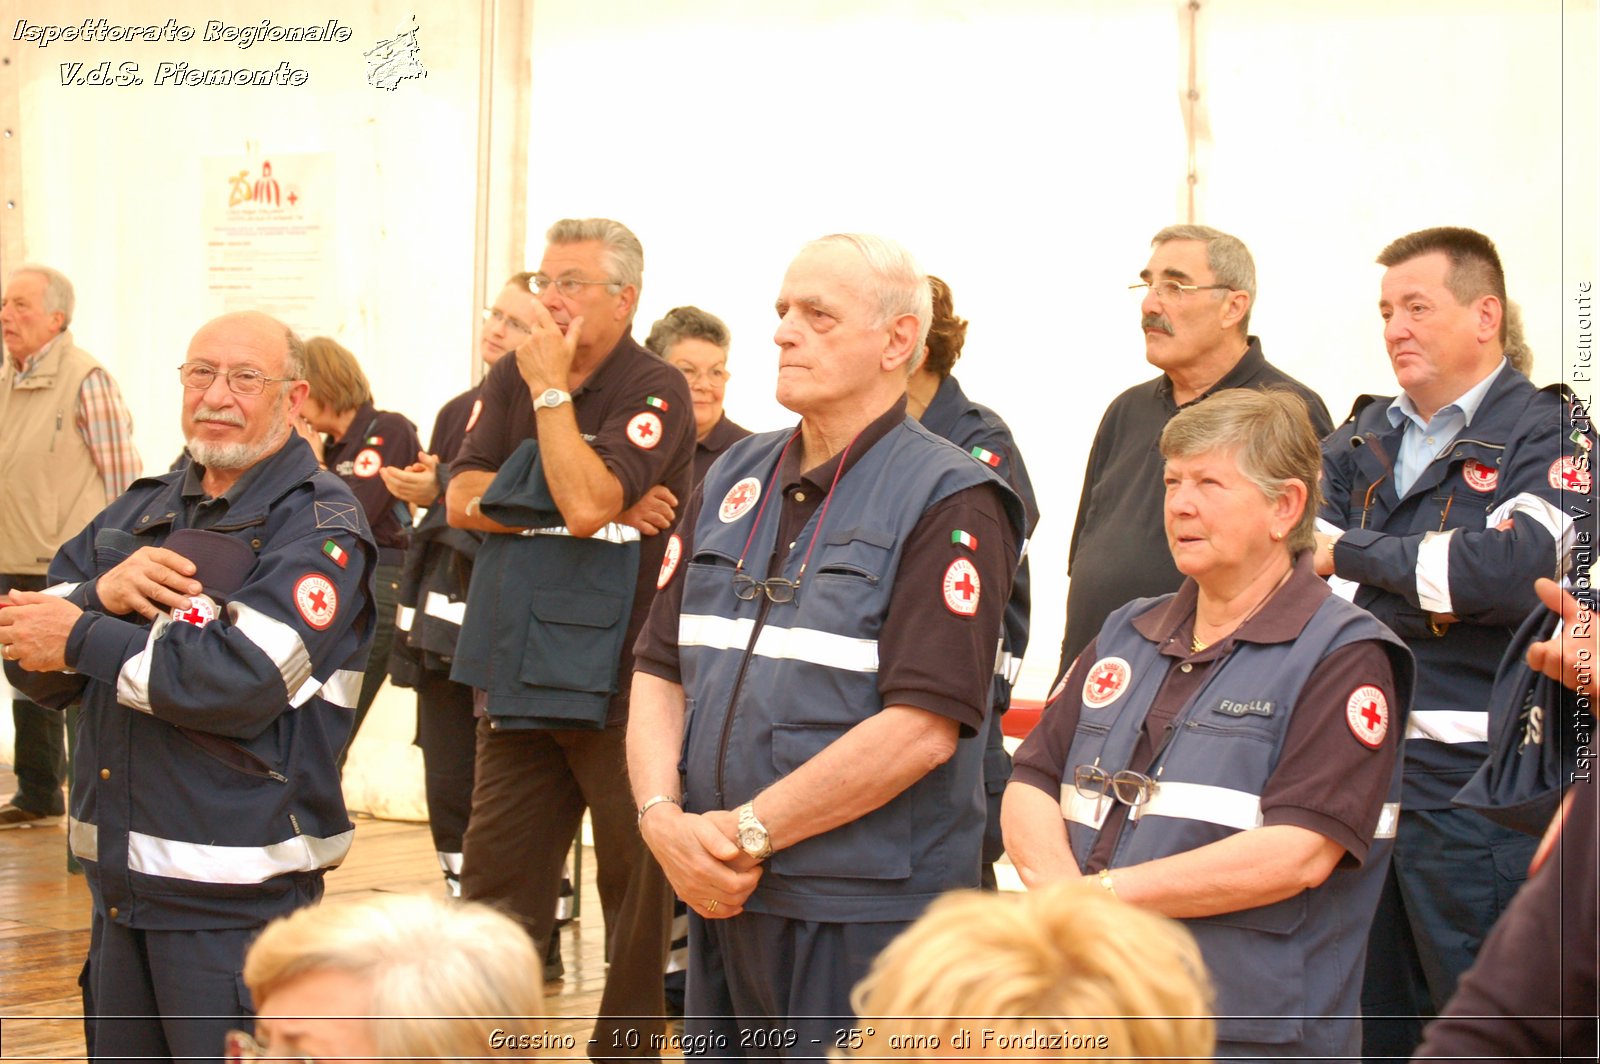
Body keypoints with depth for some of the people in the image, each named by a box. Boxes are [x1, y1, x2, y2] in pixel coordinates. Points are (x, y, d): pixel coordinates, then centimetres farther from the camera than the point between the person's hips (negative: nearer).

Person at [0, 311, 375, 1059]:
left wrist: (83, 640, -13)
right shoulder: (142, 512, 14)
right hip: (120, 879, 7)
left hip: (237, 893, -7)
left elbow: (242, 680, -22)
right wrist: (104, 594, -14)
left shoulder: (318, 526, -7)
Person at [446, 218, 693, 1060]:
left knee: (638, 887, 4)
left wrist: (551, 391, -15)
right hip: (518, 677, 6)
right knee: (495, 886, 11)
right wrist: (562, 509, -14)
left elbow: (586, 502, -23)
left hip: (619, 682, -6)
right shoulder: (511, 382, 11)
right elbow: (463, 499, -1)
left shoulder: (655, 391, -9)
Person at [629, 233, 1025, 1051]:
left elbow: (922, 728, -18)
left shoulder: (949, 502, -9)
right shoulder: (733, 482, 12)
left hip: (868, 920, -6)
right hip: (722, 898, 6)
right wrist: (664, 818, -7)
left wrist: (746, 832, -15)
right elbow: (660, 670, 10)